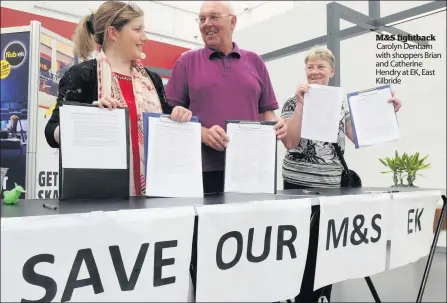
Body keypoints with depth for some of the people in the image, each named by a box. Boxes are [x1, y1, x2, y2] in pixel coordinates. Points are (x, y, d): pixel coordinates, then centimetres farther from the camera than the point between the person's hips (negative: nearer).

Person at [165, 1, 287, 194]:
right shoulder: (187, 62, 8)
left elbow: (266, 112, 15)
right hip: (202, 169, -2)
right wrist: (202, 133, -15)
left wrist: (275, 124, -8)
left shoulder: (255, 62, 14)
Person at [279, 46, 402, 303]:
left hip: (331, 185, 4)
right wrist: (301, 104, -20)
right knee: (306, 248, 2)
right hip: (299, 184, -4)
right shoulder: (294, 103, -3)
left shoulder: (341, 103, 11)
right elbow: (290, 142, -16)